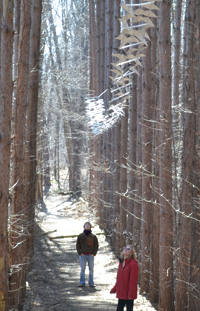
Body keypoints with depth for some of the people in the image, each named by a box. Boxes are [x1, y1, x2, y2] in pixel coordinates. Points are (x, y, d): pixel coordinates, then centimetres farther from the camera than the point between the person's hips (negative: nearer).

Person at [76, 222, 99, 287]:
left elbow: (96, 246, 8)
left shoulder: (93, 236, 6)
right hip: (83, 255, 0)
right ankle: (82, 282, 4)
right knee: (82, 269, 1)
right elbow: (78, 245, 9)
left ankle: (91, 283, 5)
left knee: (91, 269, 1)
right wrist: (80, 253, -3)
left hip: (91, 255, 0)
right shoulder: (80, 236, 6)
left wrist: (94, 253, -3)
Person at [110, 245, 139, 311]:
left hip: (128, 295, -8)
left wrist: (131, 294, -19)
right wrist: (114, 289, 16)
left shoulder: (133, 264, -15)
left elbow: (133, 280, -17)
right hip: (121, 293, 8)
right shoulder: (121, 263, 10)